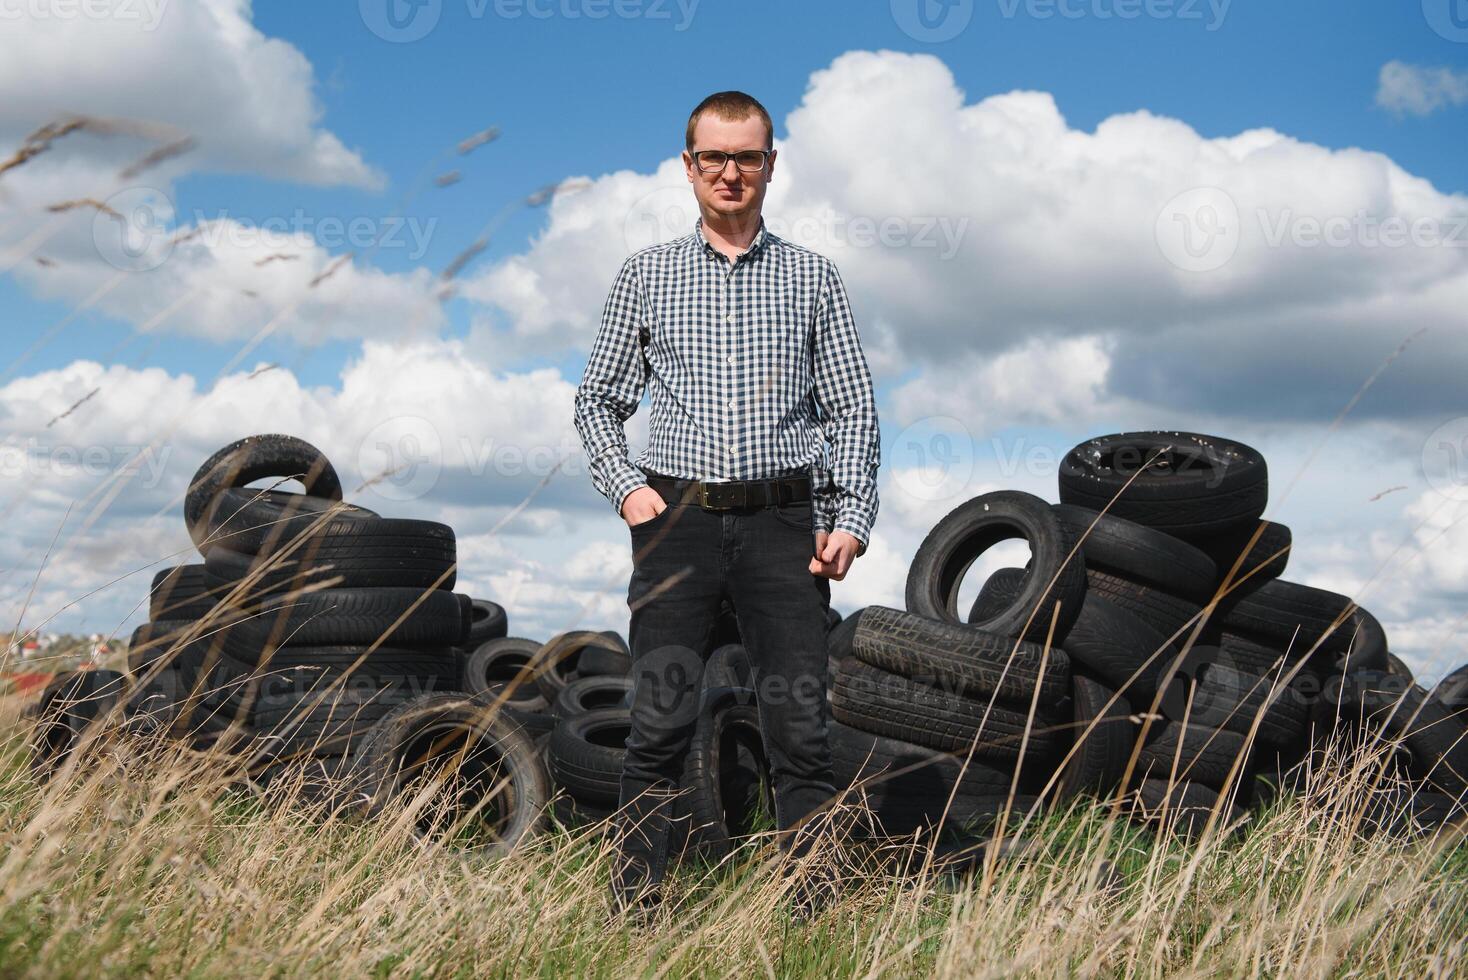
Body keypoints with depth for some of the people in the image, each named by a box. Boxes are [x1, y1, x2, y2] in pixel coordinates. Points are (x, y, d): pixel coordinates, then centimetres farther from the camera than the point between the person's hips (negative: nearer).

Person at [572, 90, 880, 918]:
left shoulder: (813, 276, 11)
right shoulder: (647, 274, 11)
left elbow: (855, 408, 9)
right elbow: (598, 399, 16)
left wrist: (851, 518, -2)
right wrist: (625, 485, 0)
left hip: (783, 522, 0)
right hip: (677, 520, 0)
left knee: (802, 728, -3)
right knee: (661, 725, -2)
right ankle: (635, 911, 4)